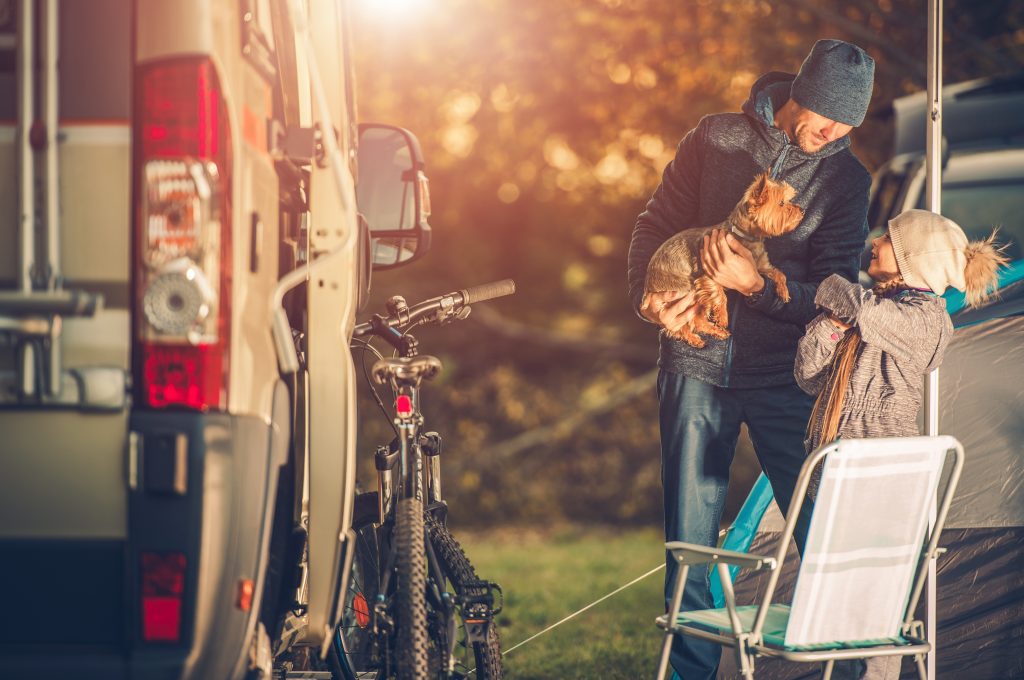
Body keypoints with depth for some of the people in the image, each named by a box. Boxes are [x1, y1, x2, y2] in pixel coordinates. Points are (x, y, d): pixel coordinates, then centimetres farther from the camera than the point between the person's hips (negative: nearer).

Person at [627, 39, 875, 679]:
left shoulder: (848, 179, 0)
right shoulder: (717, 139, 1)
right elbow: (655, 224, 7)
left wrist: (755, 285, -22)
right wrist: (649, 298, -10)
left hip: (785, 378, 0)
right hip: (696, 367, 1)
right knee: (690, 541, 2)